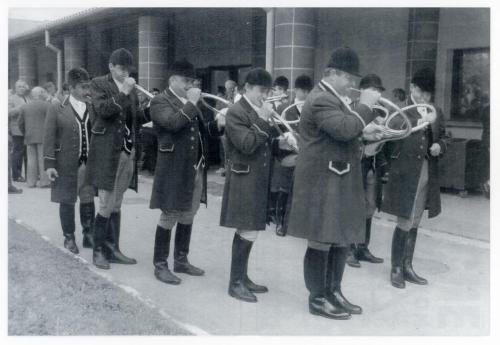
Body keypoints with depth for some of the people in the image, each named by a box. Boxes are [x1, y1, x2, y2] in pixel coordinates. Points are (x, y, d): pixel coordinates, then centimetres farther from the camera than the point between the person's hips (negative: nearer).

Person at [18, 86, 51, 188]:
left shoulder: (24, 106, 13)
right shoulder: (46, 105, -4)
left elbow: (20, 123, 13)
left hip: (29, 137, 5)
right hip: (43, 136, -5)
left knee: (31, 159, 8)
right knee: (43, 158, -3)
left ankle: (31, 182, 8)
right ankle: (44, 181, -4)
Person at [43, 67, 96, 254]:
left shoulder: (93, 108, 4)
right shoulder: (57, 109, -3)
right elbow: (49, 138, -3)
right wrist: (49, 164, -9)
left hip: (90, 162, 2)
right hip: (66, 164, -2)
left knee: (88, 199, 8)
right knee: (67, 201, 7)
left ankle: (88, 235, 22)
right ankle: (69, 238, 21)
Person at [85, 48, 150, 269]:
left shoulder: (130, 88, 15)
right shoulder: (98, 84, 0)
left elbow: (136, 117, 13)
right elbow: (103, 109, -16)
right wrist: (123, 93, -19)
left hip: (127, 152, 5)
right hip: (107, 153, -5)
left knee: (116, 205, 11)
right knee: (106, 205, -5)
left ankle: (113, 249, 18)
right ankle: (98, 251, 8)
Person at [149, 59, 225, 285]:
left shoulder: (190, 104, 18)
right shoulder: (160, 102, -7)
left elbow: (200, 130, 19)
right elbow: (173, 123, -25)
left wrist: (218, 125, 1)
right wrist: (191, 103, -17)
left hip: (196, 170, 8)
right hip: (174, 171, -8)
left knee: (187, 218, 15)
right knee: (169, 218, 0)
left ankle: (181, 260, 27)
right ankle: (160, 265, 10)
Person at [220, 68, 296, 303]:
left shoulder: (261, 112, 16)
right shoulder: (236, 112, -11)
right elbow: (247, 145, -21)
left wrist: (279, 144, 3)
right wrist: (263, 121, -19)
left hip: (258, 180, 8)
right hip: (244, 181, -8)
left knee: (246, 232, 14)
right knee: (248, 233, -8)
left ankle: (242, 277, 23)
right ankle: (235, 283, 3)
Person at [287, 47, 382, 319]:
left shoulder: (333, 98, 19)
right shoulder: (321, 100, -16)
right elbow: (345, 129, -29)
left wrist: (365, 133, 9)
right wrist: (365, 105, -18)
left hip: (339, 182, 11)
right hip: (324, 183, -11)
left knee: (341, 239, 15)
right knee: (322, 242, -2)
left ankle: (334, 292, 26)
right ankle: (318, 299, 9)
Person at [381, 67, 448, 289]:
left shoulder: (435, 112, 10)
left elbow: (443, 138, 19)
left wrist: (439, 146, 0)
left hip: (427, 175, 6)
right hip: (405, 174, -5)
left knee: (414, 224, 14)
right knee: (405, 224, -3)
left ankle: (407, 266, 26)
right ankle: (396, 269, 12)